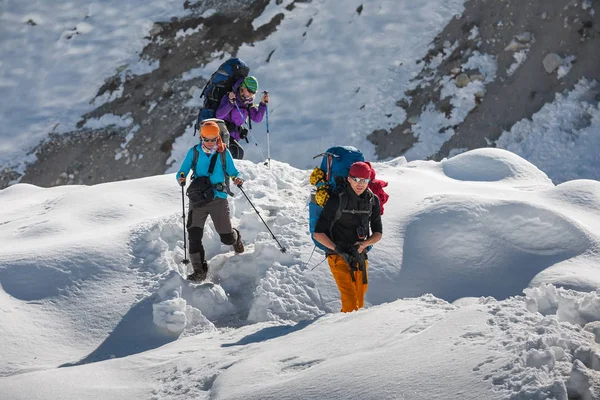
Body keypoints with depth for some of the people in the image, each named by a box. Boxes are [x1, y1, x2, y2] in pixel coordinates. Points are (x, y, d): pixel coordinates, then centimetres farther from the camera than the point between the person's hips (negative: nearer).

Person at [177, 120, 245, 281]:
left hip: (218, 198, -1)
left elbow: (233, 171, 9)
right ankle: (199, 270, -7)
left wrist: (237, 178, -15)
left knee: (227, 238, 3)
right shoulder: (194, 152, 3)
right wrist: (181, 178, -17)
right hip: (198, 199, 1)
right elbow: (183, 171, 6)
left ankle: (236, 237, 41)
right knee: (194, 235, -15)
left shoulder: (224, 153, 2)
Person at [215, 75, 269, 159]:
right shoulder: (228, 97, -11)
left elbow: (257, 119, 2)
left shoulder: (248, 103, 7)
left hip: (234, 137, 7)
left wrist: (263, 104, -7)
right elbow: (219, 115, -22)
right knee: (238, 151, -28)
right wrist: (230, 102, -33)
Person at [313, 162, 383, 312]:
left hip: (360, 257, 5)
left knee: (359, 302, 9)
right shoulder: (337, 200, -12)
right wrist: (338, 249, -23)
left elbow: (378, 233, 10)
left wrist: (363, 244, -12)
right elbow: (318, 234, -10)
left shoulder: (372, 200, 3)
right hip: (338, 257, -5)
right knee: (350, 302, -20)